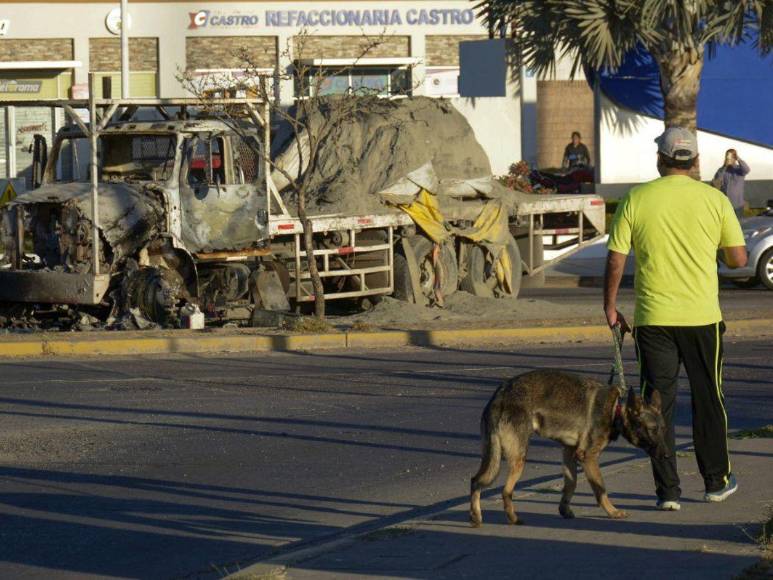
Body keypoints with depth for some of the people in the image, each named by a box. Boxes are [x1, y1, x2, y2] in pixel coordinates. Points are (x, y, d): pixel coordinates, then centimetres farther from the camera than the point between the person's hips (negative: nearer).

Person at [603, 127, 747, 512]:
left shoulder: (635, 200, -3)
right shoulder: (715, 200, -3)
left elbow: (615, 260, -3)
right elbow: (739, 260, 0)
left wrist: (610, 307, 8)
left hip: (652, 318, 0)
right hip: (702, 318, 0)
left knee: (658, 403, 5)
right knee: (708, 398, 15)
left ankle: (667, 490, 3)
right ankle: (716, 480, 23)